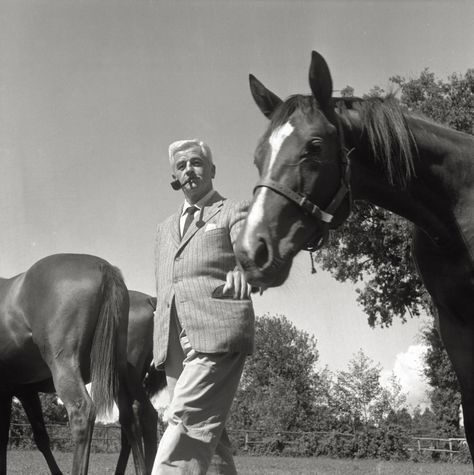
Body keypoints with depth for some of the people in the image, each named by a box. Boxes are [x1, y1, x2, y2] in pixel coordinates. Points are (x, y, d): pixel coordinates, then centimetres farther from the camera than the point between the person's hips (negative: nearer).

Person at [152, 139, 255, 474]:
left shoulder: (234, 212, 9)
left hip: (217, 333, -7)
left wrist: (243, 270, -34)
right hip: (173, 344, 7)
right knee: (206, 433, 5)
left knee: (189, 421, -21)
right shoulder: (165, 229, 28)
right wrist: (160, 344, 17)